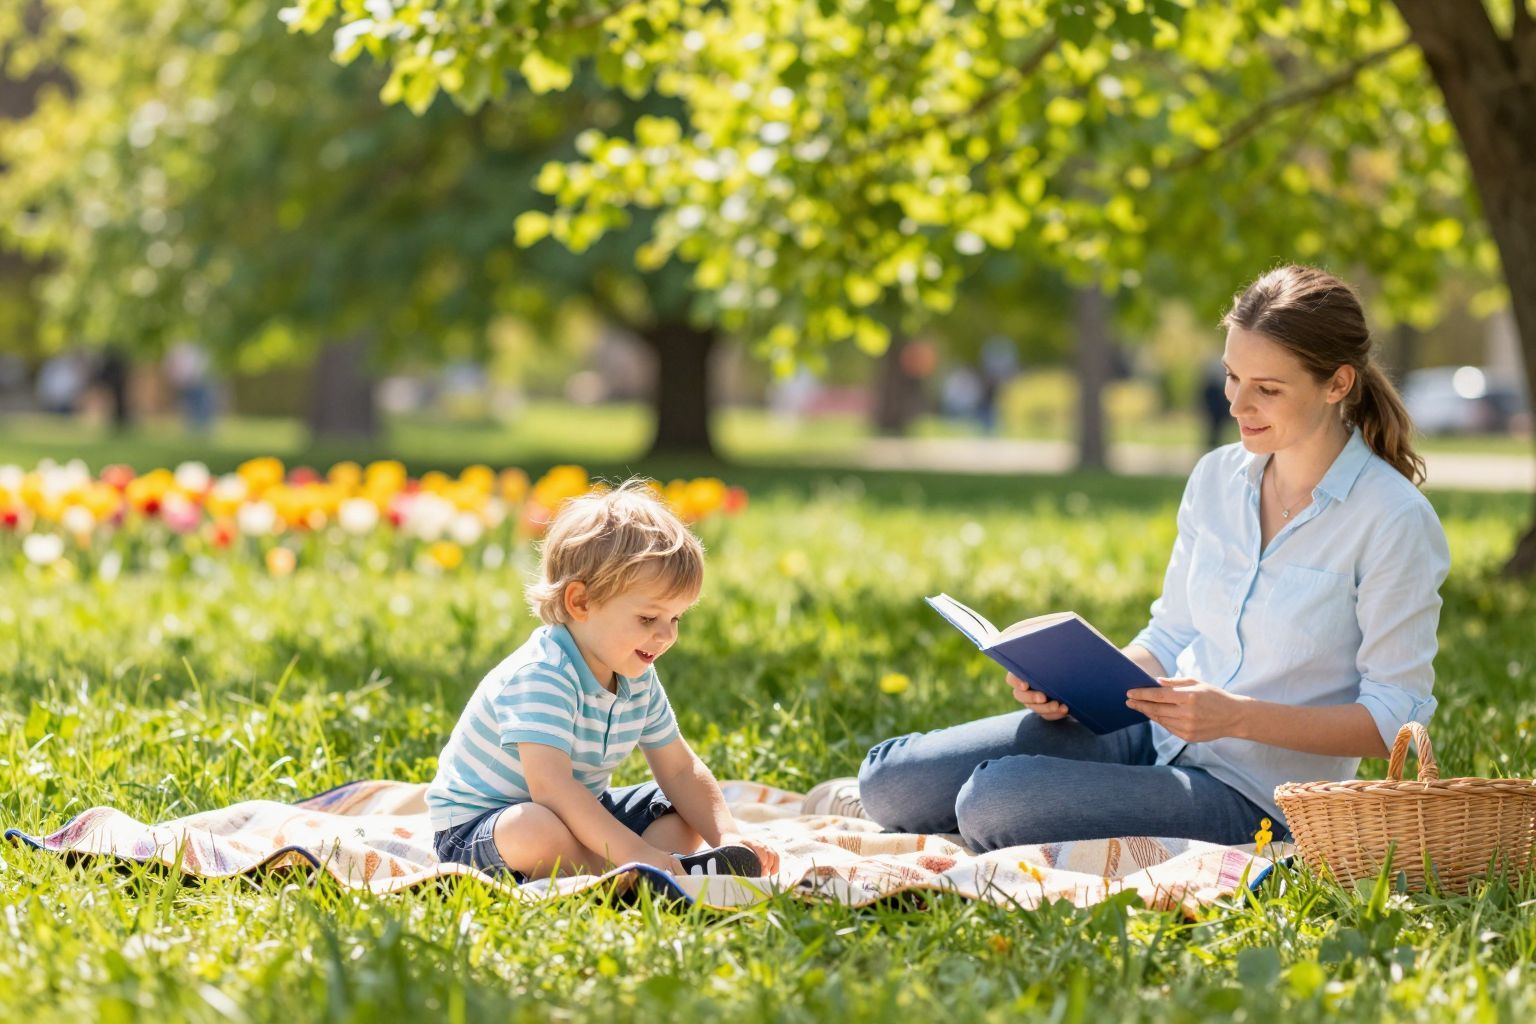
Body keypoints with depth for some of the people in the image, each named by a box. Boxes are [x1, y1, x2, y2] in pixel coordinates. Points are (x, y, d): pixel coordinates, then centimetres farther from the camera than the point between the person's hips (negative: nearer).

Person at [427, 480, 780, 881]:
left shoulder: (638, 679, 0)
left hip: (578, 816, 9)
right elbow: (550, 788, -40)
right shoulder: (539, 678, -29)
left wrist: (727, 838, -13)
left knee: (686, 820, 4)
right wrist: (636, 854, -46)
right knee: (533, 830, -41)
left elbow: (680, 771, 5)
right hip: (475, 827, -9)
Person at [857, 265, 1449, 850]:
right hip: (1155, 733, 6)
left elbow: (1393, 718, -13)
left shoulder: (1396, 522, -13)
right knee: (891, 782, -9)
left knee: (994, 803, -27)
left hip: (1253, 795, -6)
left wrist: (1238, 716, -24)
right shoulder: (1216, 477, 7)